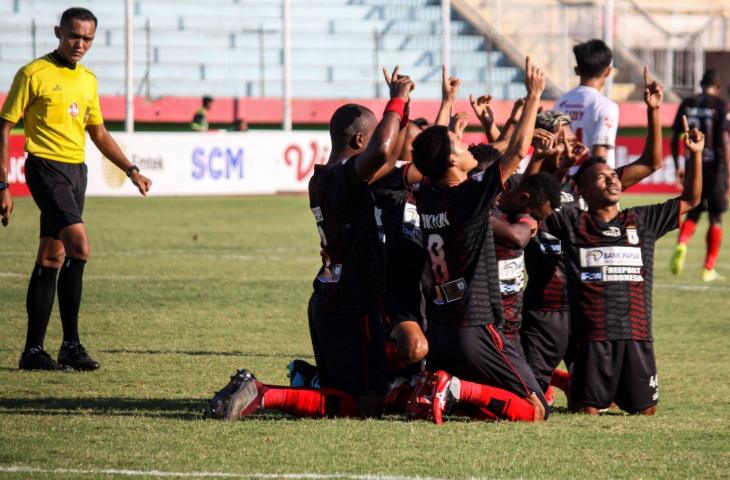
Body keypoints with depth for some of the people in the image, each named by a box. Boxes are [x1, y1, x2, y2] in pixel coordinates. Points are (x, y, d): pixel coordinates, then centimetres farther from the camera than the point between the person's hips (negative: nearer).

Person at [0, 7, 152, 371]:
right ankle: (70, 344, -17)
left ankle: (33, 351, 11)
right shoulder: (34, 74, -6)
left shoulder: (88, 80, 14)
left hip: (76, 170, 7)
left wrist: (130, 170, 16)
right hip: (46, 167, -7)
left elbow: (98, 133, 25)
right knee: (79, 244, -21)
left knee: (51, 259, 8)